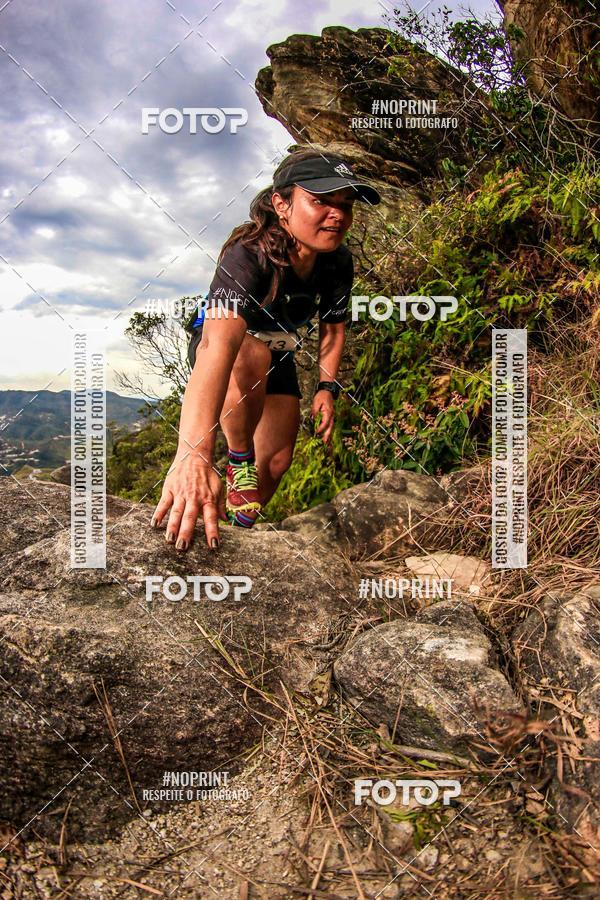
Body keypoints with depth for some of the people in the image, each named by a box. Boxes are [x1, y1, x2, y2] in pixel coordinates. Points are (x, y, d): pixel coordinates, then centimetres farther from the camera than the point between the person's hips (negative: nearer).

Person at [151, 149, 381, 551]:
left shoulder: (339, 262, -20)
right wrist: (193, 455, -69)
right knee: (253, 355, -40)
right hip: (215, 342, -5)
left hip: (279, 354, 5)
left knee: (277, 462, 0)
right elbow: (220, 344, -56)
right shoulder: (248, 255, -39)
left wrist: (328, 387, -15)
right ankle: (238, 459, -15)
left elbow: (333, 328, -1)